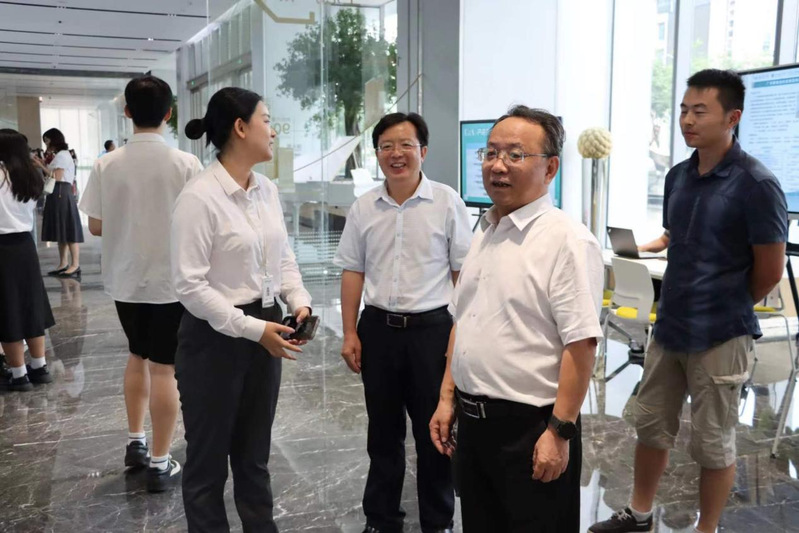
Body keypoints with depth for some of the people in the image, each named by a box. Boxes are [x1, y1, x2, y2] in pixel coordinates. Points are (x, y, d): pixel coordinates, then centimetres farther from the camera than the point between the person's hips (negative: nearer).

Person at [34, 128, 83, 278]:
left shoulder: (61, 155, -9)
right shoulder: (60, 156, 20)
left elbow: (57, 177, -16)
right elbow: (55, 176, 15)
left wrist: (42, 166, -11)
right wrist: (44, 166, 10)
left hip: (61, 194, -10)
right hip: (58, 195, 10)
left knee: (68, 229, -10)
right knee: (62, 230, 9)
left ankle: (75, 265, -10)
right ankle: (63, 264, 12)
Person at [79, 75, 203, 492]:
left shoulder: (107, 165, -6)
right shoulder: (186, 164, -14)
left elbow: (96, 226, 0)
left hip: (124, 279, 4)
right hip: (171, 280, -3)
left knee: (138, 356, 23)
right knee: (164, 368, 4)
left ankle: (135, 442, 33)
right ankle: (160, 463, 13)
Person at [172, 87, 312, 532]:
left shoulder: (267, 190, 5)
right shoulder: (199, 196, -17)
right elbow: (189, 285, -19)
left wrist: (300, 302, -6)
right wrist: (253, 328, -20)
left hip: (263, 330, 7)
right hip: (215, 337, -7)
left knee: (255, 451, 21)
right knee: (210, 456, 11)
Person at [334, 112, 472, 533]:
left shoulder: (447, 202, -5)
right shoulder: (363, 208, 4)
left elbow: (463, 273, -3)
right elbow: (353, 272, 8)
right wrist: (350, 334, 5)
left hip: (431, 328, -3)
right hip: (377, 328, 3)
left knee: (433, 432, 8)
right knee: (383, 432, 15)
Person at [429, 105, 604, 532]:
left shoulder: (566, 240, -16)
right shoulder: (483, 233, 9)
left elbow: (581, 343, -20)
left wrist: (559, 431, -20)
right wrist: (447, 398, 14)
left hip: (529, 427, -7)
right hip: (472, 421, 8)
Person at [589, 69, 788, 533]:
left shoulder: (756, 184, -16)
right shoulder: (678, 176, 5)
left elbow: (771, 270, -11)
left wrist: (729, 308, 4)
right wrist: (683, 303, 12)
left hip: (719, 336, -7)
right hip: (670, 327, 7)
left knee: (713, 443, 8)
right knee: (652, 425, 17)